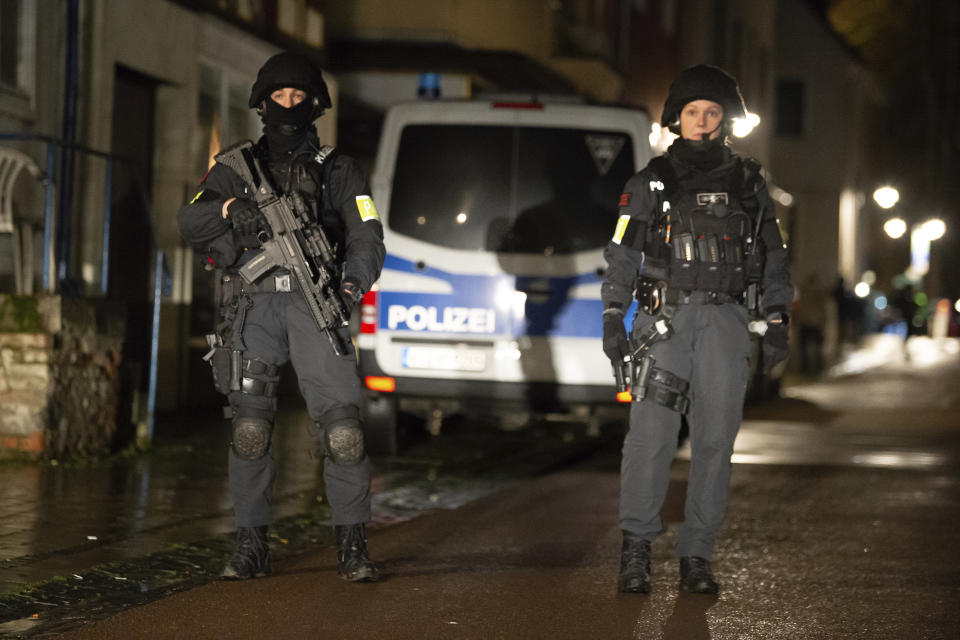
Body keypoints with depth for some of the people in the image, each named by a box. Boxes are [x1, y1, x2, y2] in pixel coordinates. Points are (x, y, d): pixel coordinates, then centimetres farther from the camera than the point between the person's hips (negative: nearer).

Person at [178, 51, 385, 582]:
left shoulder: (338, 171, 17)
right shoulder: (236, 169, 18)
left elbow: (367, 237, 7)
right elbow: (190, 224, 5)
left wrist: (352, 282, -13)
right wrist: (228, 208, -16)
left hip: (314, 302, -1)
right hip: (254, 304, 1)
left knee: (341, 426, -12)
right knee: (249, 427, -6)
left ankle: (352, 544, -5)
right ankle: (252, 545, 3)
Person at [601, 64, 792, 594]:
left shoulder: (748, 184, 14)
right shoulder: (650, 183, 9)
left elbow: (773, 257, 16)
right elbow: (622, 255, 7)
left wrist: (777, 322, 7)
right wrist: (612, 318, -2)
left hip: (725, 321, 2)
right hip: (664, 317, -2)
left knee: (715, 440, -1)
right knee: (651, 435, -13)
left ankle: (696, 556, 5)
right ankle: (635, 547, -4)